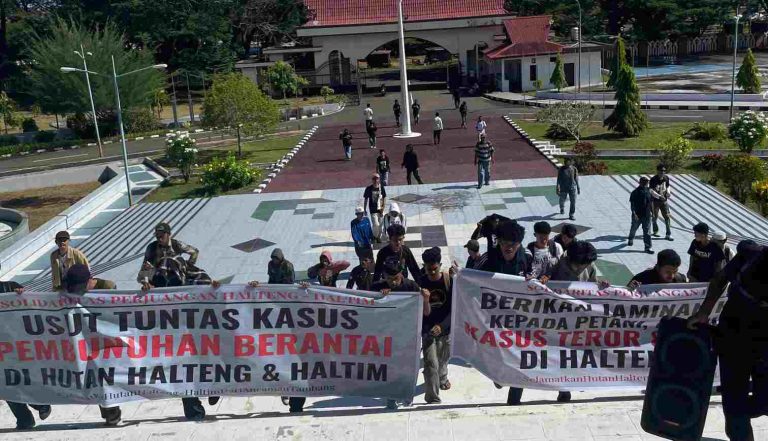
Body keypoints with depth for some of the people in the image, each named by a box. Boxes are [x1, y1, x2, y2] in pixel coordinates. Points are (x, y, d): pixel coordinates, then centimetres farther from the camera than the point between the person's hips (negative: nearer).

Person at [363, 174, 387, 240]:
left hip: (380, 210, 3)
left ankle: (379, 237, 28)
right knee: (376, 224, -11)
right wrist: (365, 210, 2)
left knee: (380, 225, 10)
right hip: (373, 210, -3)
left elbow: (384, 198, 4)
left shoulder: (382, 188, -2)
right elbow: (365, 200, 1)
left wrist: (383, 207, -7)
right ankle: (374, 236, 12)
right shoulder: (369, 189, -7)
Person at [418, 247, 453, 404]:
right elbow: (425, 313, -13)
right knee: (430, 364, -12)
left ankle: (442, 379, 52)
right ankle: (432, 398, -5)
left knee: (444, 359, 23)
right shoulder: (420, 283, -13)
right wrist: (425, 300, -33)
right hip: (428, 329, -1)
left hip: (446, 327, 1)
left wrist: (442, 326, -19)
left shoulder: (449, 280, -13)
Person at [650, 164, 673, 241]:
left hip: (664, 200, 4)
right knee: (655, 217, 13)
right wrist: (659, 196, -33)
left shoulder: (666, 178, -1)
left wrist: (668, 192, -7)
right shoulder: (653, 179, -17)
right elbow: (651, 191, -22)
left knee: (667, 217, -2)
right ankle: (655, 231, 34)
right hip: (655, 201, -3)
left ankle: (668, 234, 2)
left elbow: (667, 187, 14)